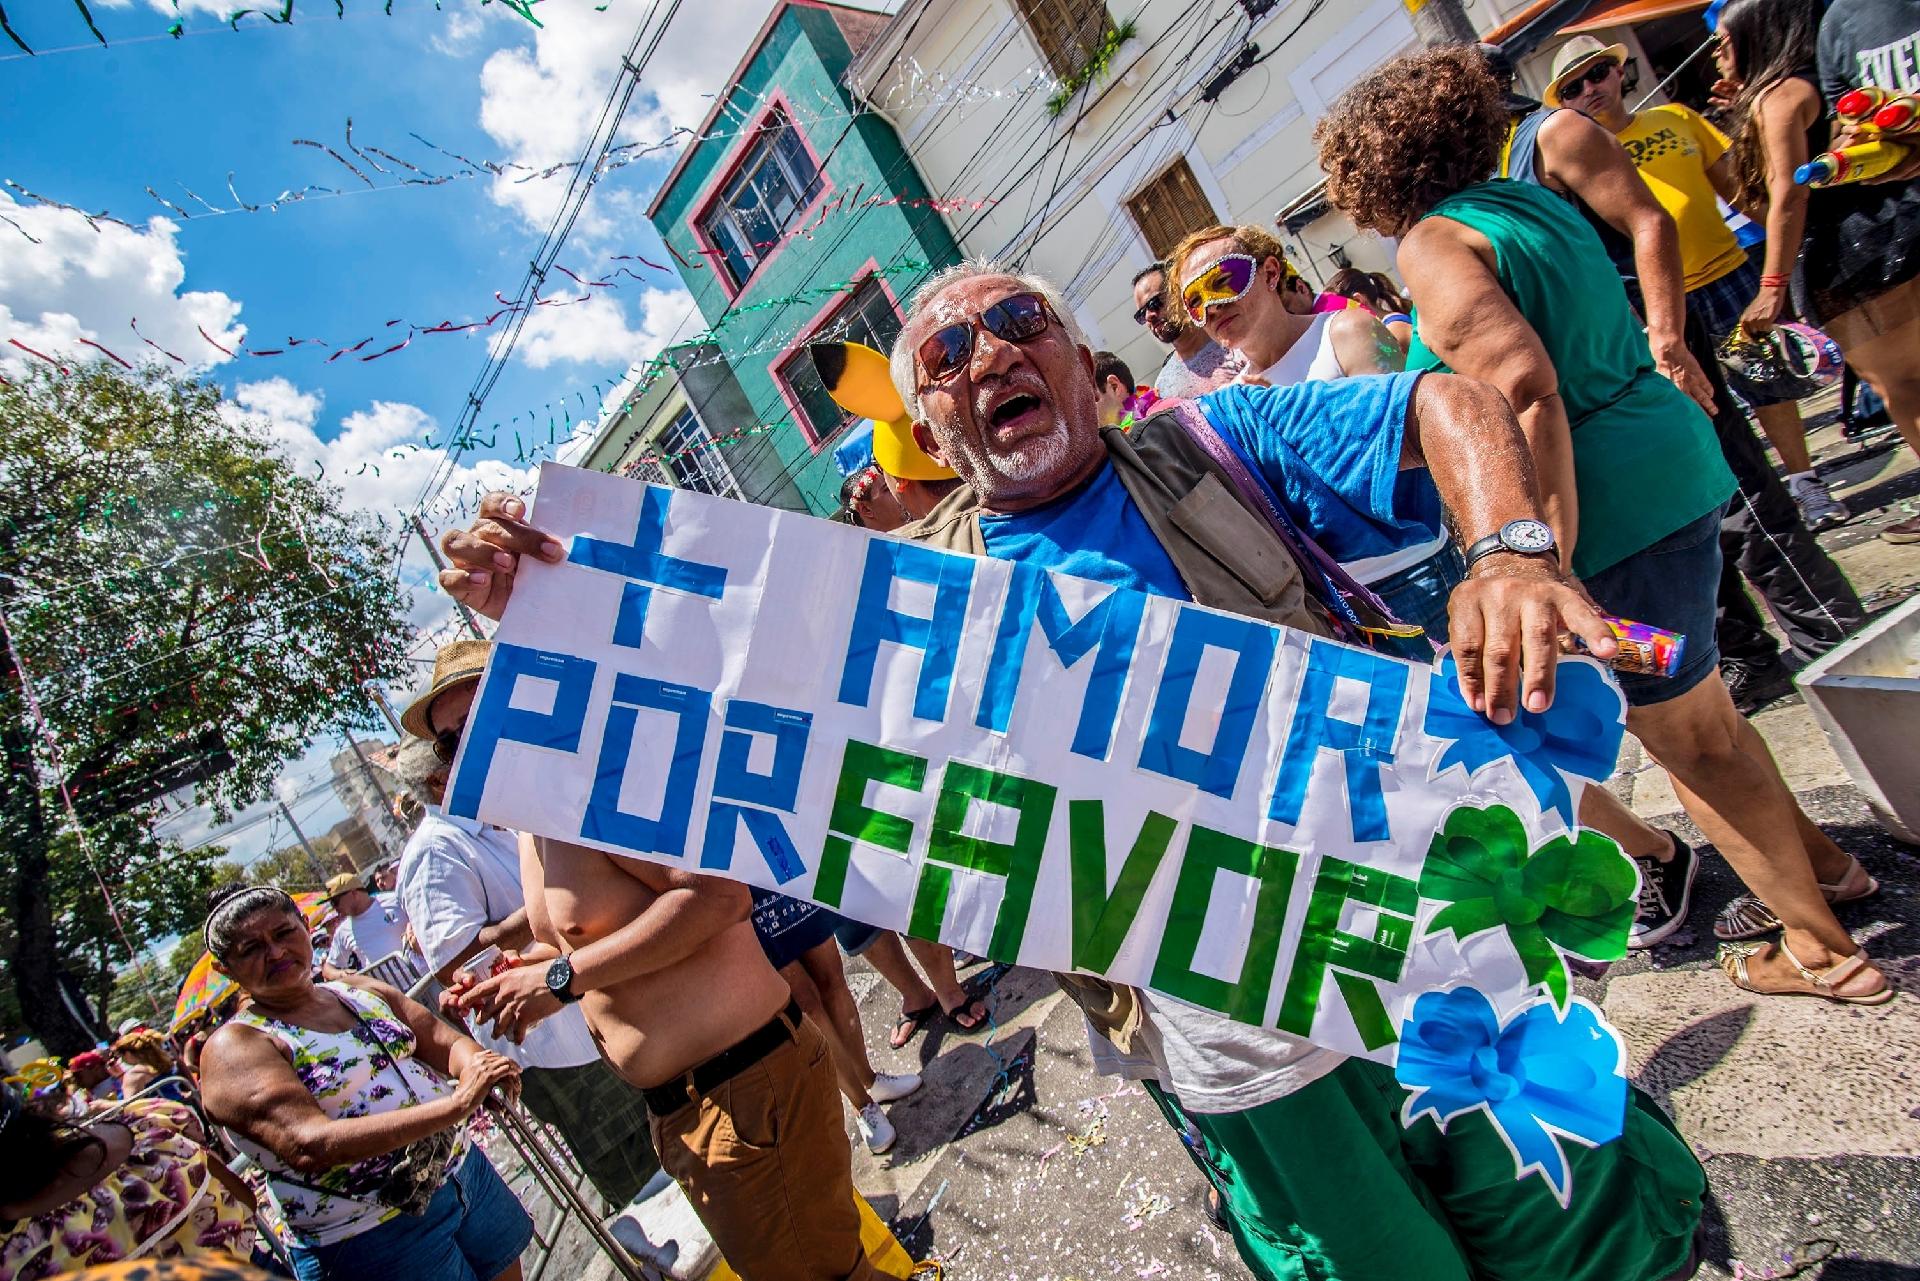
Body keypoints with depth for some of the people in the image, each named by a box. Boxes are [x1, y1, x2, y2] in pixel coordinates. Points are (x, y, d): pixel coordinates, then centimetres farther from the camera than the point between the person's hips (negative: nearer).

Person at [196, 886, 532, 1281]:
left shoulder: (363, 991, 5)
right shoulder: (234, 1048, -14)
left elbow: (445, 1041, 0)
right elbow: (308, 1145, -28)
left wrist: (474, 1065, -25)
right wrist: (456, 1104, -36)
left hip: (463, 1170, 6)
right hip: (373, 1236, -6)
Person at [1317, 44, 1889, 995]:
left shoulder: (1432, 244, -15)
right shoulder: (1524, 197, 13)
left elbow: (1525, 390, -27)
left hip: (1614, 504, -9)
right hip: (1670, 462, 9)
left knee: (1687, 734, 9)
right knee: (1692, 711, 26)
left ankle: (1822, 951, 27)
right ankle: (1814, 860, 45)